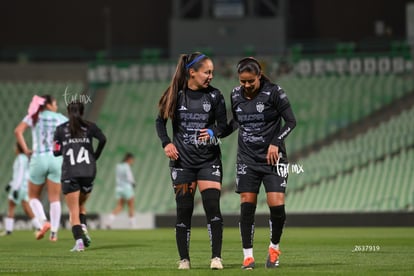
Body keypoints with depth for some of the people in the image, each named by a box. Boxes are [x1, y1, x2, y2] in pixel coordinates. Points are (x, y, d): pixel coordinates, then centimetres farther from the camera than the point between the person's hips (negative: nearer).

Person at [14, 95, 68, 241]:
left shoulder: (33, 116, 5)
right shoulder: (61, 118, 6)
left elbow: (18, 131, -10)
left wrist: (26, 150, -5)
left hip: (38, 158, -1)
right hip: (57, 159, 1)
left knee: (33, 197, 13)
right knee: (55, 198, 6)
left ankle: (44, 222, -11)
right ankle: (54, 232, -3)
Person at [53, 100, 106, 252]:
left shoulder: (61, 129, 7)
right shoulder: (89, 126, 7)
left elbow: (56, 151, 5)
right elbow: (103, 139, -10)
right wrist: (95, 156, 4)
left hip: (69, 174, -2)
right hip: (88, 172, 2)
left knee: (74, 211, -2)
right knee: (81, 205, 21)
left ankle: (79, 240, -19)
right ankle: (83, 228, -4)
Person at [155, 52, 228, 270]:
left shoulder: (214, 96, -2)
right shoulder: (176, 95, -2)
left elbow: (222, 123, 3)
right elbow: (160, 121, 8)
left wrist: (213, 133, -18)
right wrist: (166, 143, -7)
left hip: (209, 160, 0)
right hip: (182, 160, 0)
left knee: (212, 207, -10)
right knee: (183, 209, 2)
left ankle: (216, 257, -7)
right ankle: (184, 259, 10)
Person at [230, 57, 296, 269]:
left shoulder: (274, 92, -8)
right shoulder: (235, 95, 4)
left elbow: (291, 121, -5)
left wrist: (275, 143, -13)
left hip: (272, 157, -3)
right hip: (247, 159, 3)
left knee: (277, 205, -11)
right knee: (246, 206, -5)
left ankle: (274, 248, 13)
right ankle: (248, 256, 2)